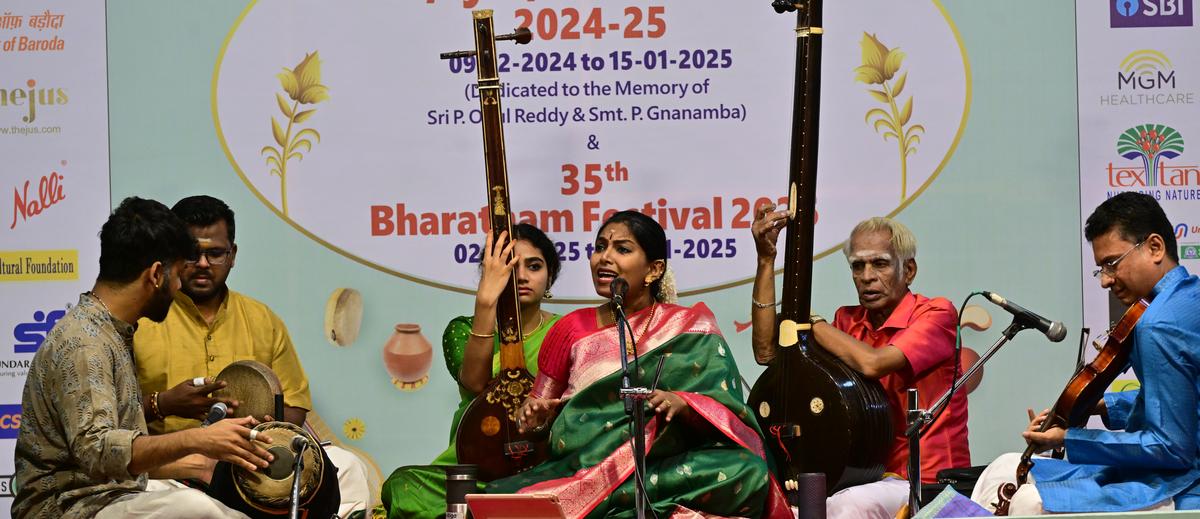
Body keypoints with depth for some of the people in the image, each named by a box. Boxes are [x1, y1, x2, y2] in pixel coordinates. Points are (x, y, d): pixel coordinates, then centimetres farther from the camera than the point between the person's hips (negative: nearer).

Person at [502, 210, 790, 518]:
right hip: (577, 467, 0)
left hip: (665, 468, 0)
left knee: (749, 472, -33)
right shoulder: (572, 329, 12)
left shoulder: (690, 328, 6)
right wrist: (536, 415, -5)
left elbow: (728, 415, -3)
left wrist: (681, 403, -22)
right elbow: (538, 408, 19)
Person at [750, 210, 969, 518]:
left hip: (930, 485, -5)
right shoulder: (849, 323, 10)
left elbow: (872, 363, -24)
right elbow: (767, 352, 2)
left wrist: (810, 320, -8)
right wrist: (766, 259, -1)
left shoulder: (936, 314, -7)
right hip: (866, 477, 5)